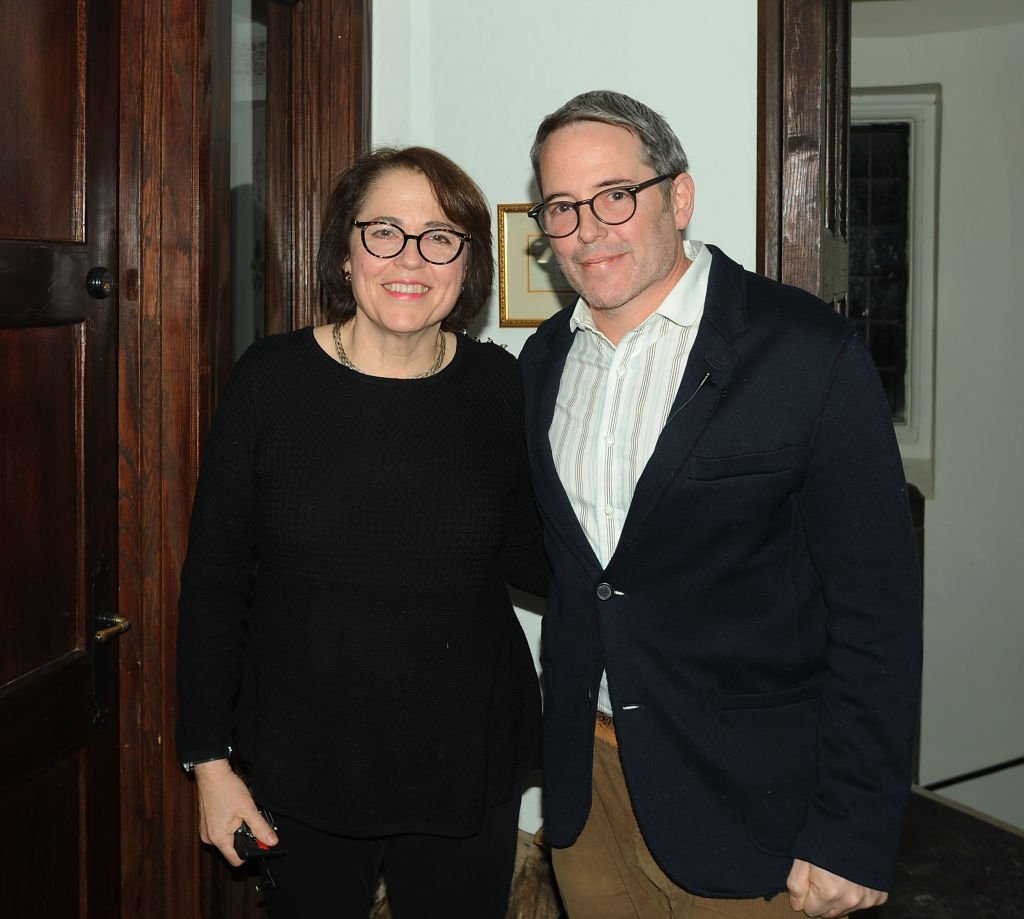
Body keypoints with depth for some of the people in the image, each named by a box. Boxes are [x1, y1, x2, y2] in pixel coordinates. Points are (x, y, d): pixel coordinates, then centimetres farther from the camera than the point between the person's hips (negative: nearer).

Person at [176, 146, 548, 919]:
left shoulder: (498, 385, -5)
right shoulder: (272, 378, -8)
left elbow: (528, 558, 4)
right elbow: (214, 575, -3)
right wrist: (209, 759, -3)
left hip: (467, 764, 1)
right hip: (301, 760, 0)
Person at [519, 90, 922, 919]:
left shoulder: (805, 351, -14)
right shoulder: (545, 360, 5)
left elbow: (875, 605, -14)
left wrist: (853, 835, -15)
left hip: (745, 800, -5)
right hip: (585, 786, 5)